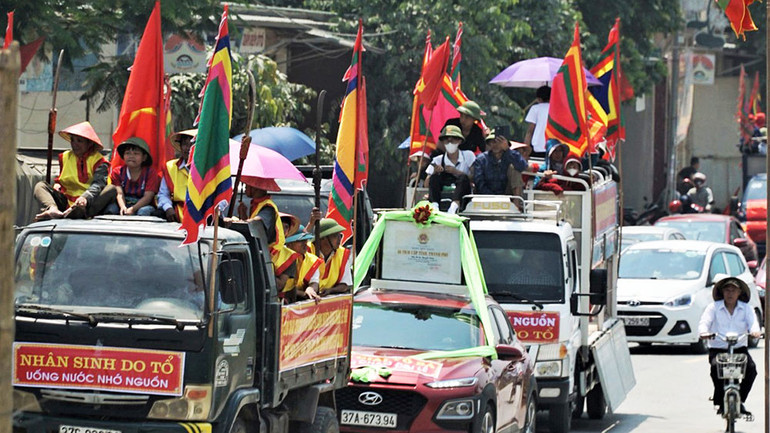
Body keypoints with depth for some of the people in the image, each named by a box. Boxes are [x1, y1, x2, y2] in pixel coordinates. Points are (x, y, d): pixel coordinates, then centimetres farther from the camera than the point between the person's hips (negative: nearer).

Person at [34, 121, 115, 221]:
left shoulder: (98, 161, -1)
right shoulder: (65, 157, 15)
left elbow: (98, 184, -18)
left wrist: (85, 197, -38)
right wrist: (57, 184, 1)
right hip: (67, 200, 4)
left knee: (111, 190, -30)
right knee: (40, 186, -9)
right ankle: (53, 209, -44)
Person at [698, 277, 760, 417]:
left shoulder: (746, 308, 10)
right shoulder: (713, 307, 5)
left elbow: (753, 322, -5)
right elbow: (705, 322, -8)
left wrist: (755, 331, -31)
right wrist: (704, 332, -32)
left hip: (740, 348, 2)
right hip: (717, 348, -2)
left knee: (751, 368, -25)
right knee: (716, 366, -33)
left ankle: (740, 401, -6)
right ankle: (721, 402, -18)